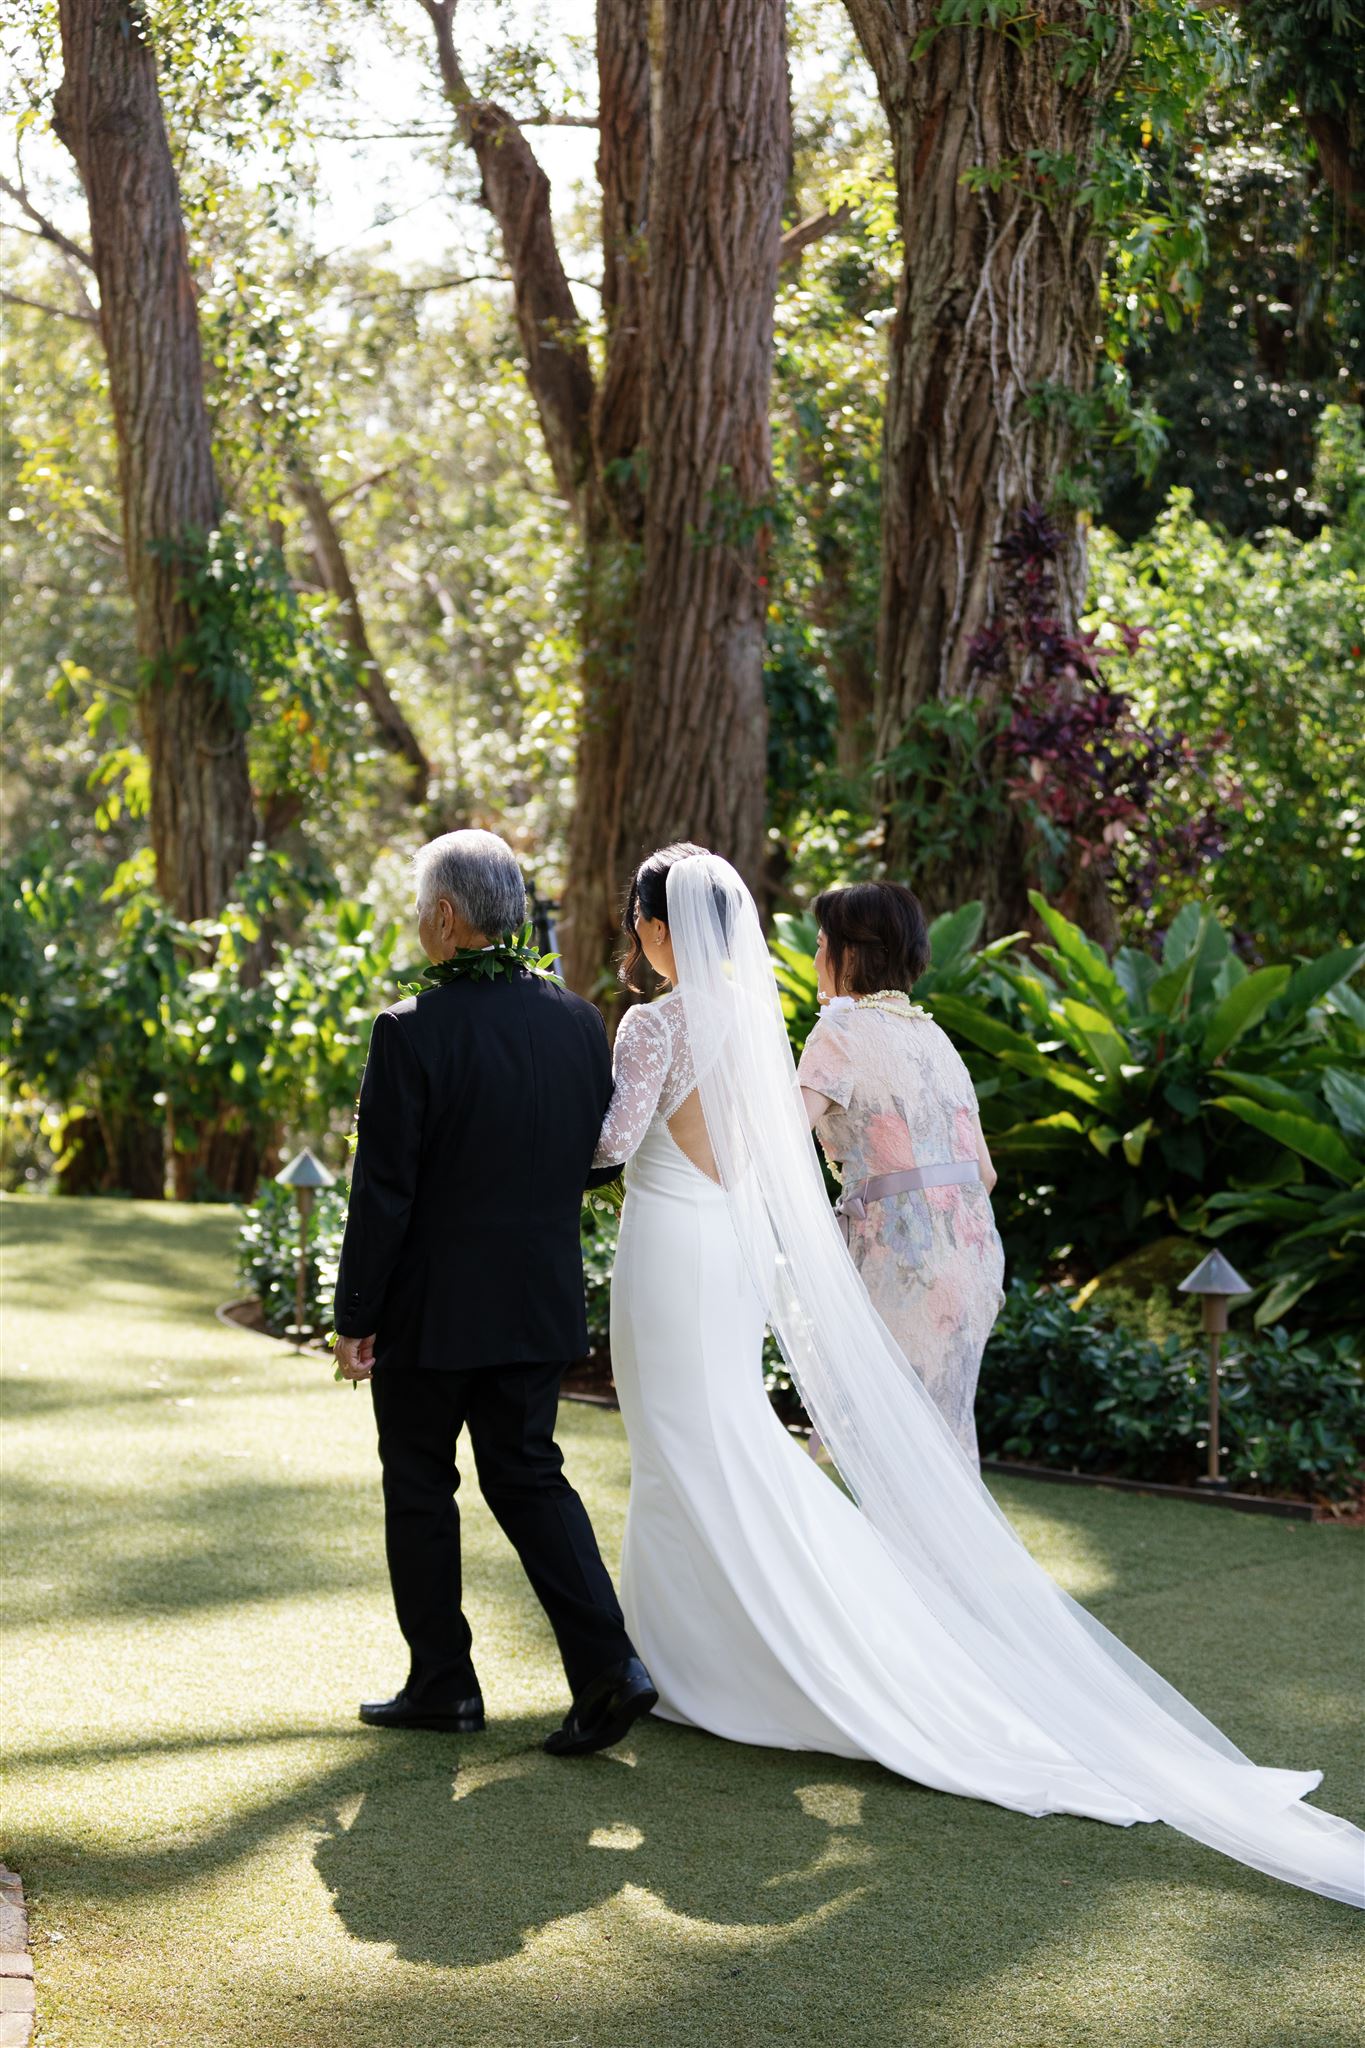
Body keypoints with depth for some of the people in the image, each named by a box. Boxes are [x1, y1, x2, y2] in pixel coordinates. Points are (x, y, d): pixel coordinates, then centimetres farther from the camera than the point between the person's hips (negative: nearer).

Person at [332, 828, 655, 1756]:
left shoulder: (413, 1031, -18)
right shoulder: (578, 1020, -1)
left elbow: (383, 1189, -16)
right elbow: (600, 1156, 6)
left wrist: (356, 1316, -8)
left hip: (430, 1308, -5)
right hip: (542, 1301, 5)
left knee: (420, 1491, 11)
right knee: (530, 1477, 15)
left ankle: (443, 1685, 19)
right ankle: (608, 1664, 2)